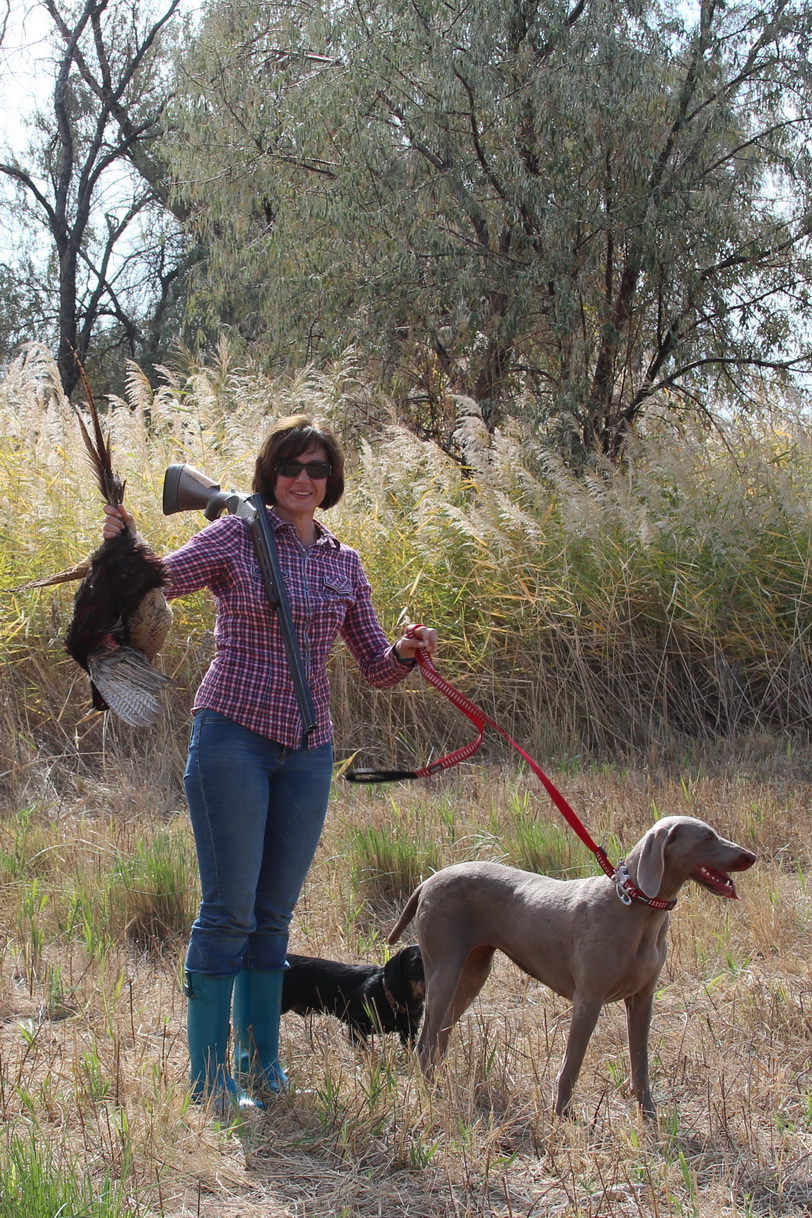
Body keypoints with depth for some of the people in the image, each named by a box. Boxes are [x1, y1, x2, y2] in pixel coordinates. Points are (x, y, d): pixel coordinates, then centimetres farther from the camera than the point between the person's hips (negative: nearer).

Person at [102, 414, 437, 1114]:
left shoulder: (344, 563, 11)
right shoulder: (238, 536, -1)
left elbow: (376, 668, 15)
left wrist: (408, 653, -7)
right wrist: (123, 544, -27)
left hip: (307, 751, 5)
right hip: (233, 736, -5)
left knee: (274, 914, 11)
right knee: (229, 909, -6)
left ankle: (262, 1071, 21)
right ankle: (210, 1080, 1)